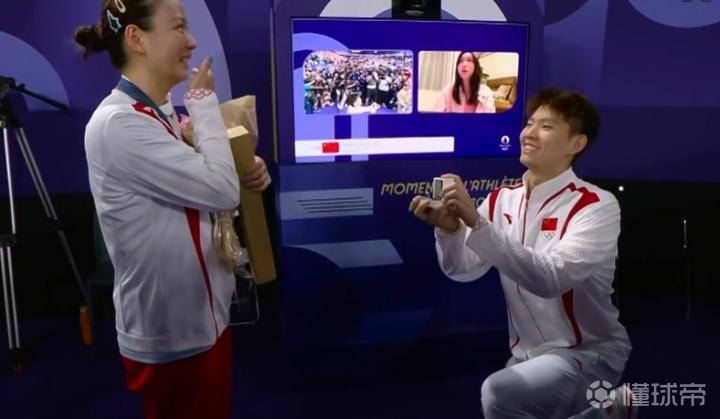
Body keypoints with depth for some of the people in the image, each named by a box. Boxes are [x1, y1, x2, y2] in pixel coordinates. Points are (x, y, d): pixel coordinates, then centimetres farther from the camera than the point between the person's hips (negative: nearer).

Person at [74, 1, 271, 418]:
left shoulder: (163, 115, 6)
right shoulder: (117, 123, -22)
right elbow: (221, 191, -27)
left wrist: (248, 171, -5)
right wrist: (204, 100, -14)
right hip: (169, 335, -8)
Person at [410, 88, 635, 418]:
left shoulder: (596, 206, -17)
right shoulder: (502, 199, -1)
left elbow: (549, 279, -33)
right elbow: (462, 270, -10)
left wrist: (476, 222, -39)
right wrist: (449, 229, -31)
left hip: (588, 352, -6)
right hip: (527, 353, 6)